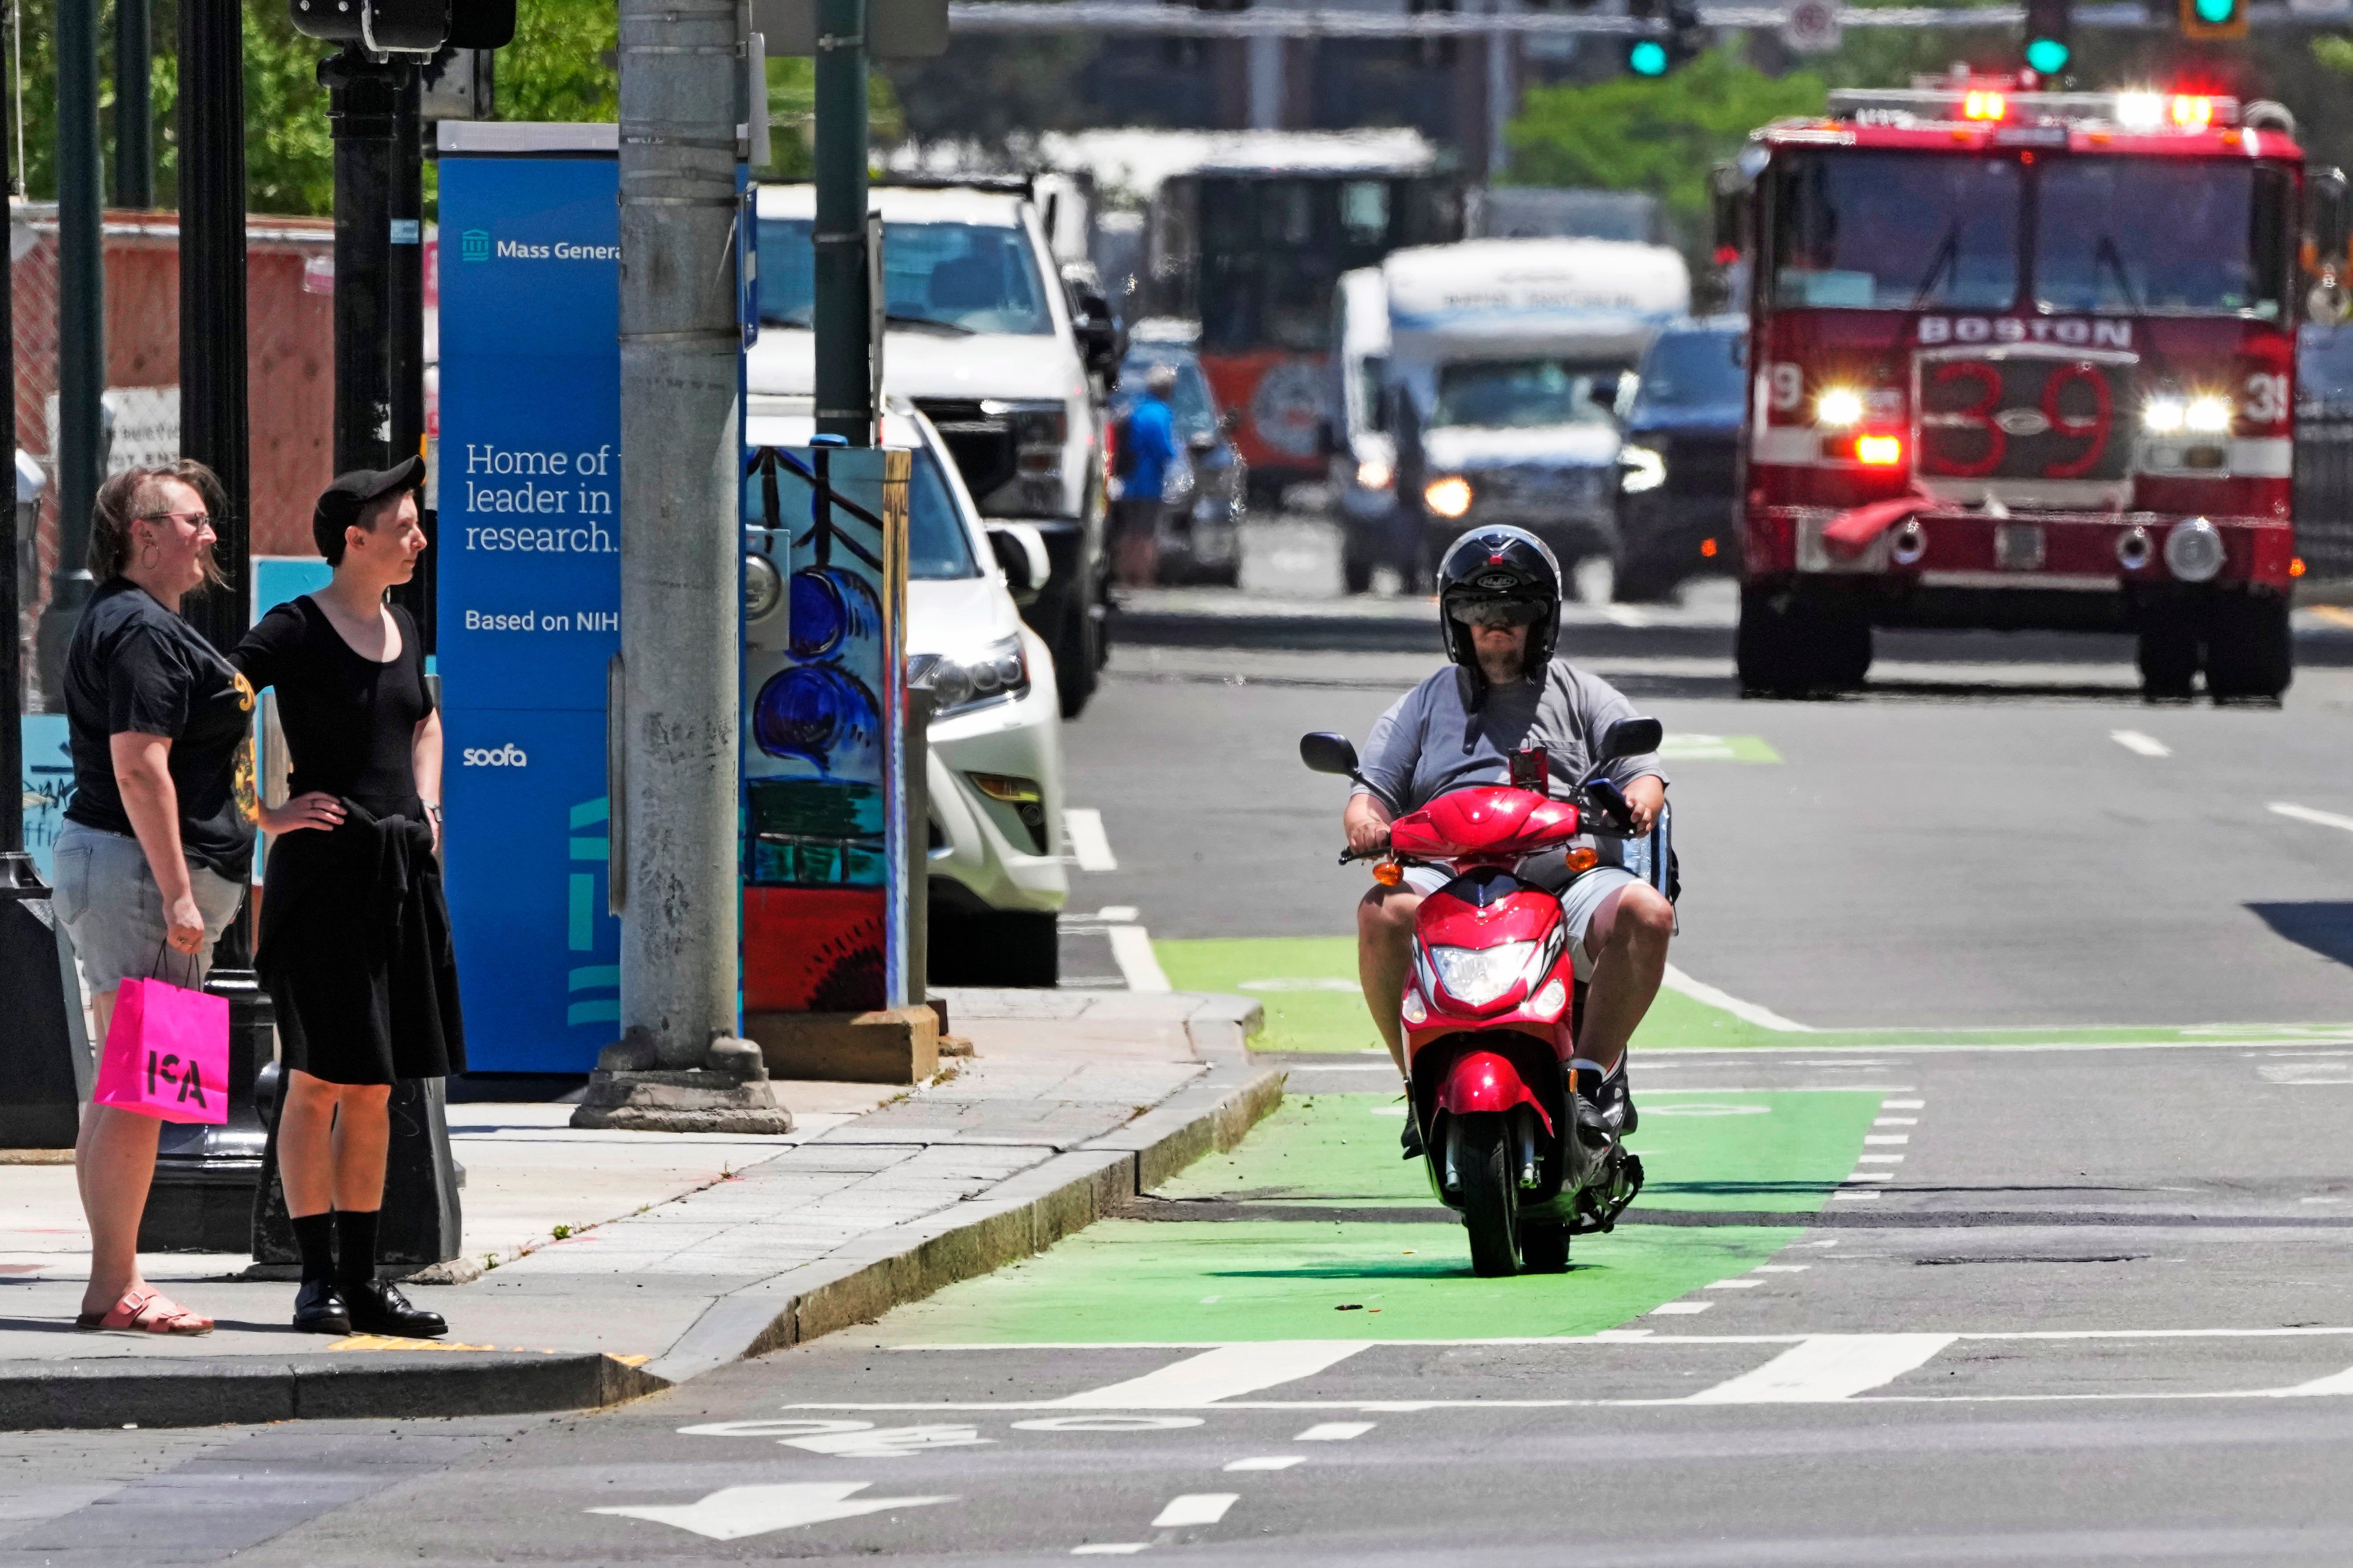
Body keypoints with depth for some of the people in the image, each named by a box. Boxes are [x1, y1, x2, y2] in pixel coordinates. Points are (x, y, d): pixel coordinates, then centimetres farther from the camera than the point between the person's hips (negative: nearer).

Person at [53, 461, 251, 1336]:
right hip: (140, 870, -11)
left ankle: (115, 1283, 15)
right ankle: (115, 1288, -10)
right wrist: (177, 893, -23)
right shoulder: (140, 631, -14)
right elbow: (139, 768, -21)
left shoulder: (136, 624, 20)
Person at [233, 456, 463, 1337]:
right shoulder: (296, 631, -9)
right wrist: (266, 815, -15)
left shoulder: (401, 631, 14)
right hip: (325, 867, -7)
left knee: (374, 1090, 8)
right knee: (319, 1082, -6)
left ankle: (364, 1281, 12)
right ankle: (319, 1277, -3)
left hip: (403, 869, 7)